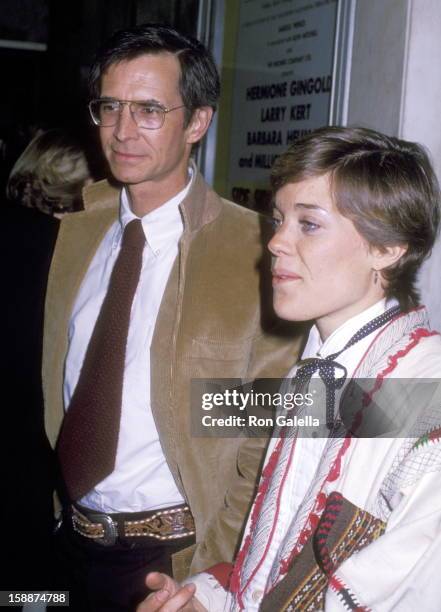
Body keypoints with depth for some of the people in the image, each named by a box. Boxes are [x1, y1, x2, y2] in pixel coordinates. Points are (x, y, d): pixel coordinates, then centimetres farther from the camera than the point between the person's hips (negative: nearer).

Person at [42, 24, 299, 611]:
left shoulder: (258, 252, -15)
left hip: (175, 556, -5)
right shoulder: (77, 230, 1)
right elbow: (56, 389, 10)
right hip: (74, 540, 5)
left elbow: (271, 438, -12)